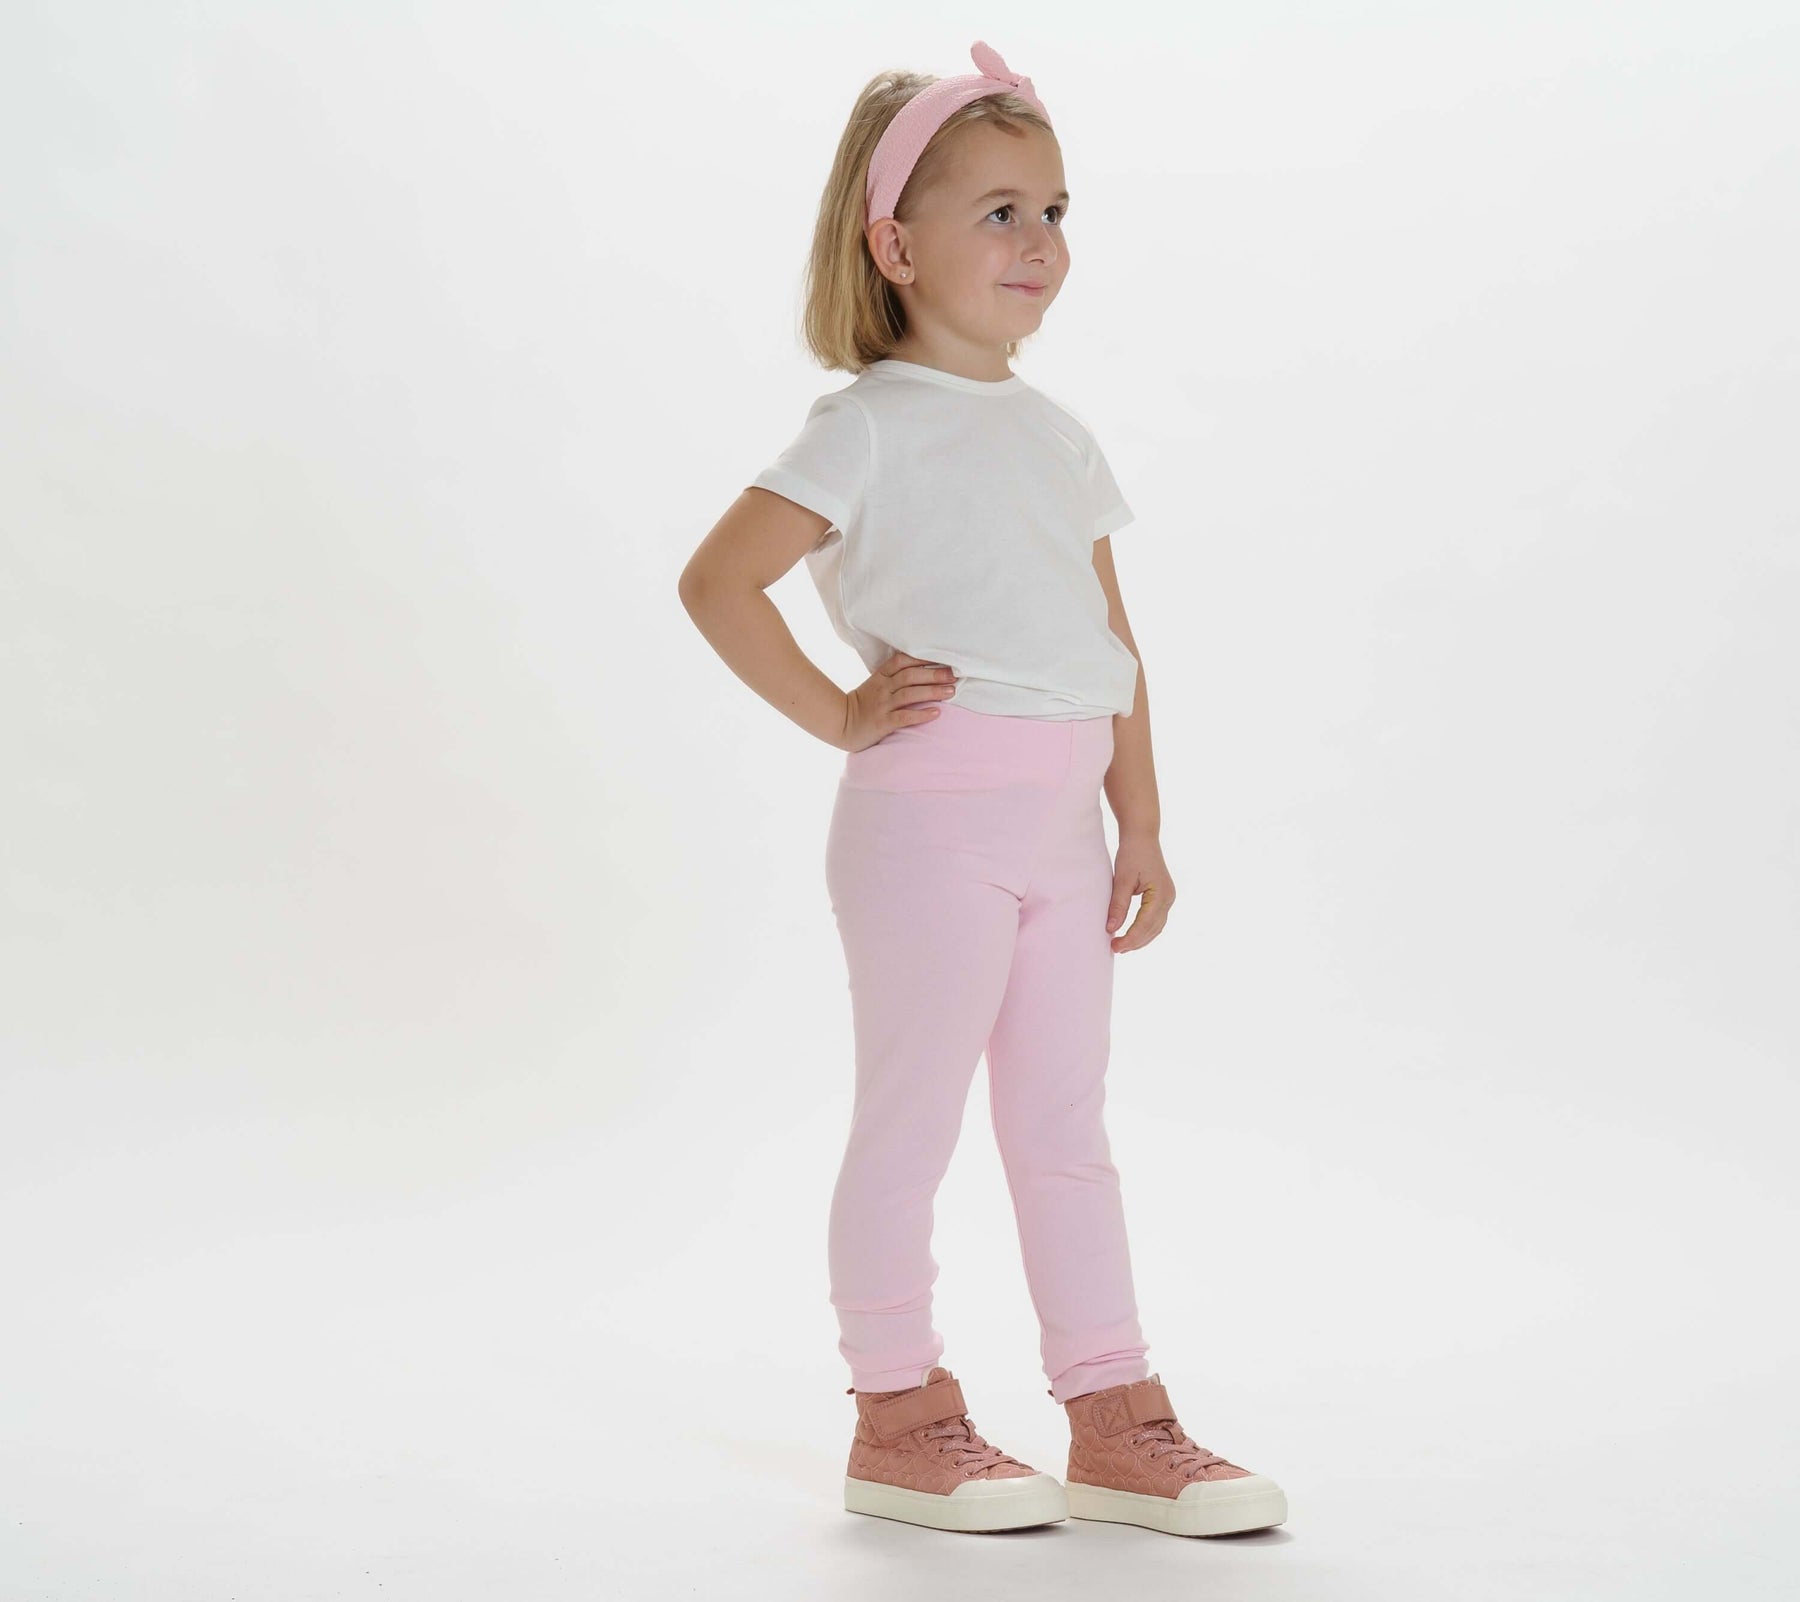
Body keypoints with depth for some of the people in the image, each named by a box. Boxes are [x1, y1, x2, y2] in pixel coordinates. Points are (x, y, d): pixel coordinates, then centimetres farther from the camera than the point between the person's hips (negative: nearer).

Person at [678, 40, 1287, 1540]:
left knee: (1066, 1128, 11)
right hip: (935, 815, -7)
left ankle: (1116, 1418, 18)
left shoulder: (1059, 434, 15)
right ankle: (899, 1417, 16)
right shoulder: (874, 425, -7)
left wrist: (1142, 821, 12)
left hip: (1062, 824, 7)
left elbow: (1111, 639, 16)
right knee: (912, 1121, 3)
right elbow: (718, 580, -14)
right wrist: (839, 716, -12)